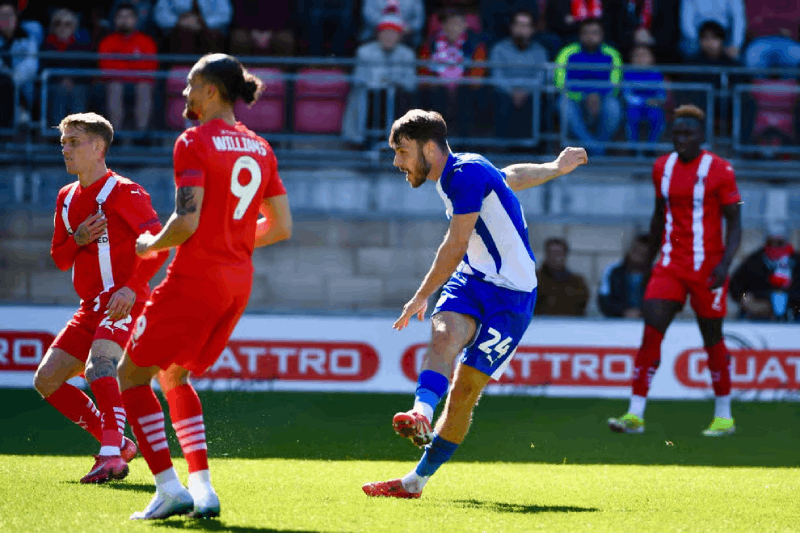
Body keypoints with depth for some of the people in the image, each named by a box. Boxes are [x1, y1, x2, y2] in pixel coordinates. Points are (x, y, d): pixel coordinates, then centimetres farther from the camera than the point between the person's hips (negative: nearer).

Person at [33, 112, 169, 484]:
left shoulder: (123, 192, -9)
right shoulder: (67, 198, 15)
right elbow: (60, 258, 20)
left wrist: (132, 288, -28)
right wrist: (78, 239, -3)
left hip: (123, 303, -9)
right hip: (90, 307, 9)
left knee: (99, 362, -34)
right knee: (46, 380, 6)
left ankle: (112, 457, -42)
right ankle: (116, 443, 13)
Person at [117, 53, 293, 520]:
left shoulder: (194, 143, -11)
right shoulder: (260, 148, 11)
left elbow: (187, 222, -19)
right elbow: (281, 227, 12)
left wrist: (151, 246, -1)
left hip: (196, 277, -8)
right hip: (238, 280, 8)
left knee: (132, 373, 3)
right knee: (173, 374, 22)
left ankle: (170, 488, -6)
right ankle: (202, 488, 11)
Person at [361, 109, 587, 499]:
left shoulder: (467, 174, -18)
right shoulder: (457, 173, 12)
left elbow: (456, 246, -18)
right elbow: (511, 176, 29)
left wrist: (422, 297, -8)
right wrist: (556, 168, 48)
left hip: (512, 294, -8)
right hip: (470, 280, 8)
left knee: (465, 388, -9)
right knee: (444, 334, -26)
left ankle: (417, 481, -4)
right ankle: (421, 412, -49)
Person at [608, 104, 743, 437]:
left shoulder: (719, 170, -8)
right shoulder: (663, 167, 7)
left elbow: (734, 223, -7)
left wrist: (725, 263, -19)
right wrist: (650, 257, 20)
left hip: (707, 268, -4)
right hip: (670, 266, 4)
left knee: (712, 339, 5)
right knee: (651, 331, -10)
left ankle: (724, 416, 20)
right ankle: (635, 415, -12)